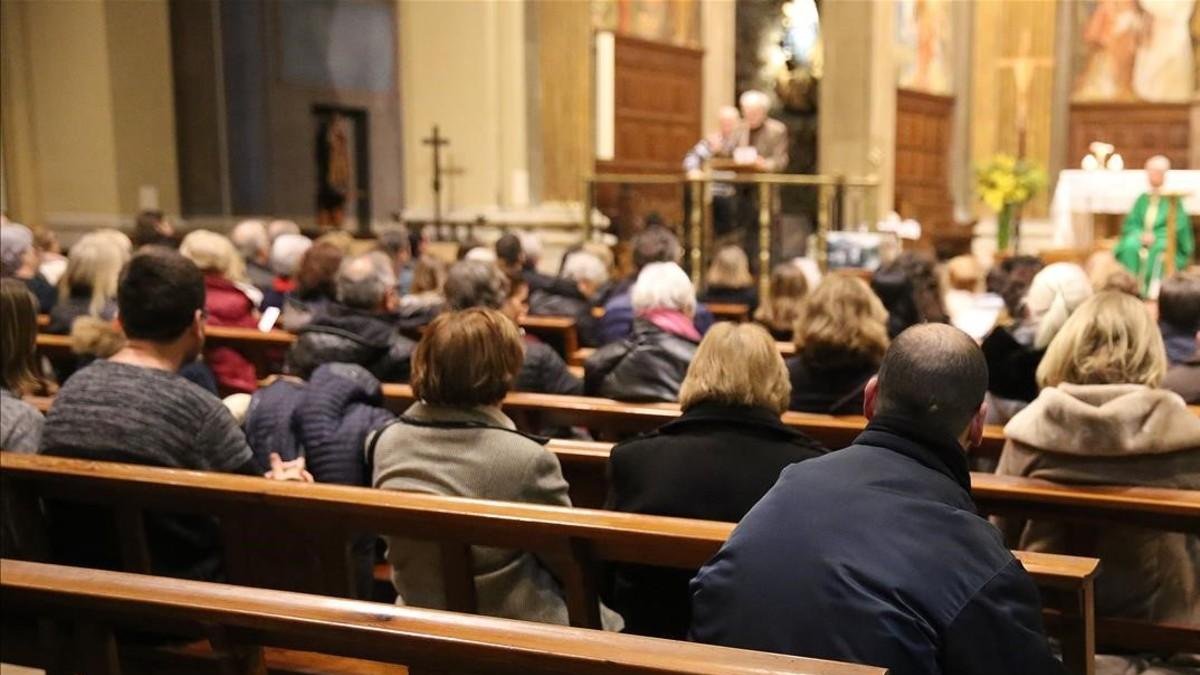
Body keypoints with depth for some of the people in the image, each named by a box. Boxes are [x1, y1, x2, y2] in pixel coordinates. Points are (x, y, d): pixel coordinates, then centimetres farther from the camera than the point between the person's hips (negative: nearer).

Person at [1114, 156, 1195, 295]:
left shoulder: (1173, 199, 5)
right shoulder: (1142, 199, 16)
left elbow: (1178, 227, -3)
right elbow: (1130, 224, 9)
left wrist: (1155, 236, -18)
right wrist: (1141, 235, -13)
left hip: (1166, 242, -3)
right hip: (1141, 239, 3)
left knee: (1158, 248, -38)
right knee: (1129, 246, -32)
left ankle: (1153, 292, -43)